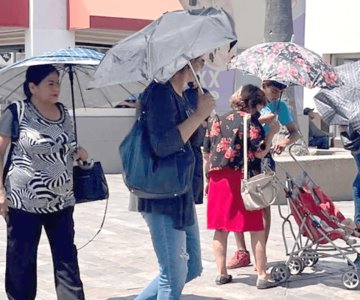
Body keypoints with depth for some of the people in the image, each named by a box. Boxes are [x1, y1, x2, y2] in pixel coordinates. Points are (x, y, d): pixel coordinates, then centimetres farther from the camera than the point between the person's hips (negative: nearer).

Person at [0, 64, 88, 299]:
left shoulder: (64, 113, 8)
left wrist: (78, 153, 2)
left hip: (61, 202, 5)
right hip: (24, 203, -5)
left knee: (67, 261, 4)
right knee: (21, 264, 5)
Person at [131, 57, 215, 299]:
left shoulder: (180, 96, 12)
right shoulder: (160, 92, -16)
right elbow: (162, 145, -27)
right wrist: (199, 115, -20)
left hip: (183, 197, 10)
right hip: (162, 198, -10)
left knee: (192, 269, 18)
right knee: (174, 278, -1)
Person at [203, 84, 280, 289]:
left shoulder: (216, 121, 13)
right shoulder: (249, 120, -5)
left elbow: (207, 154, 14)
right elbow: (260, 152, -11)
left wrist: (209, 178, 22)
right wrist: (272, 132, 1)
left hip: (218, 180, 5)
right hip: (243, 180, -5)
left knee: (220, 229, 11)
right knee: (256, 229, 2)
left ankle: (221, 273, 14)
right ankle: (262, 276, 3)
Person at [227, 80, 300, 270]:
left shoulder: (279, 106, 4)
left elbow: (295, 132, 6)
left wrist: (285, 142, -16)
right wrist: (262, 119, -24)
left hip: (263, 158, -1)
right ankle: (242, 253, 11)